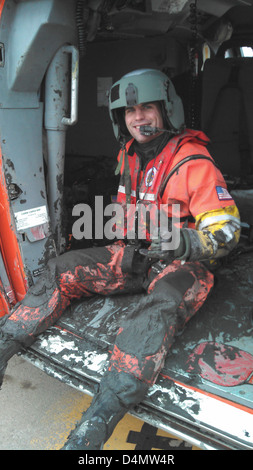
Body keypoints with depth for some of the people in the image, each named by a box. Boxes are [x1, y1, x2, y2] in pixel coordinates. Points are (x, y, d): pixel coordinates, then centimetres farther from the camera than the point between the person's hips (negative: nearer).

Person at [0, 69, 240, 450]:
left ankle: (92, 429, -45)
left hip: (183, 264, -7)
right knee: (62, 270, -7)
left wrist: (181, 241, -34)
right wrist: (124, 244, 16)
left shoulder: (192, 162, -16)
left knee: (156, 311, -38)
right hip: (135, 256, 7)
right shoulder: (129, 154, 8)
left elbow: (226, 232, -17)